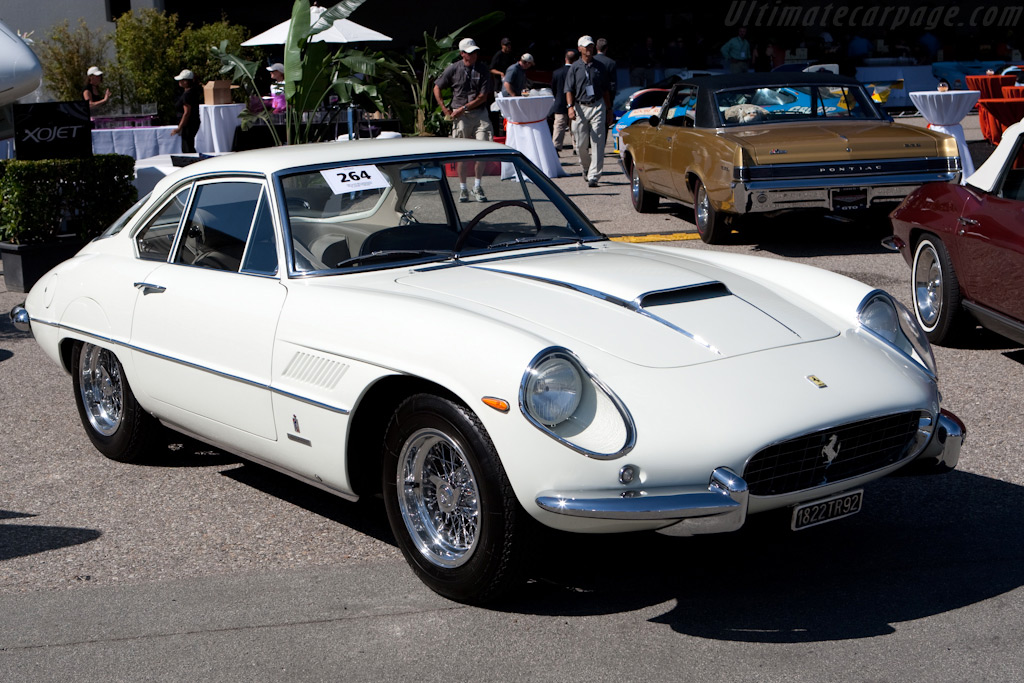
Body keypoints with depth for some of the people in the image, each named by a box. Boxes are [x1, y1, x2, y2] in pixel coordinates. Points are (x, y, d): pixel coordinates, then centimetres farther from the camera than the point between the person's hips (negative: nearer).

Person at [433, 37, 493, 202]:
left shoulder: (483, 71, 2)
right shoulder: (453, 69, 2)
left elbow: (483, 97, -3)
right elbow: (437, 88, 12)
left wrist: (463, 108, -9)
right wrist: (445, 109, 4)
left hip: (479, 113, 0)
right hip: (460, 115, 0)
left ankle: (477, 186, 5)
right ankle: (462, 189, 12)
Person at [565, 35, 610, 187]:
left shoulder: (599, 66, 10)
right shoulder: (575, 68, 5)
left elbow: (605, 90, 15)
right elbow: (569, 90, 0)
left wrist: (609, 109, 12)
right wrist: (570, 106, -15)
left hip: (597, 107, 0)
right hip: (580, 107, 0)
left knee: (598, 143, -9)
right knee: (581, 145, 5)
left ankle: (593, 176, -10)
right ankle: (586, 167, 33)